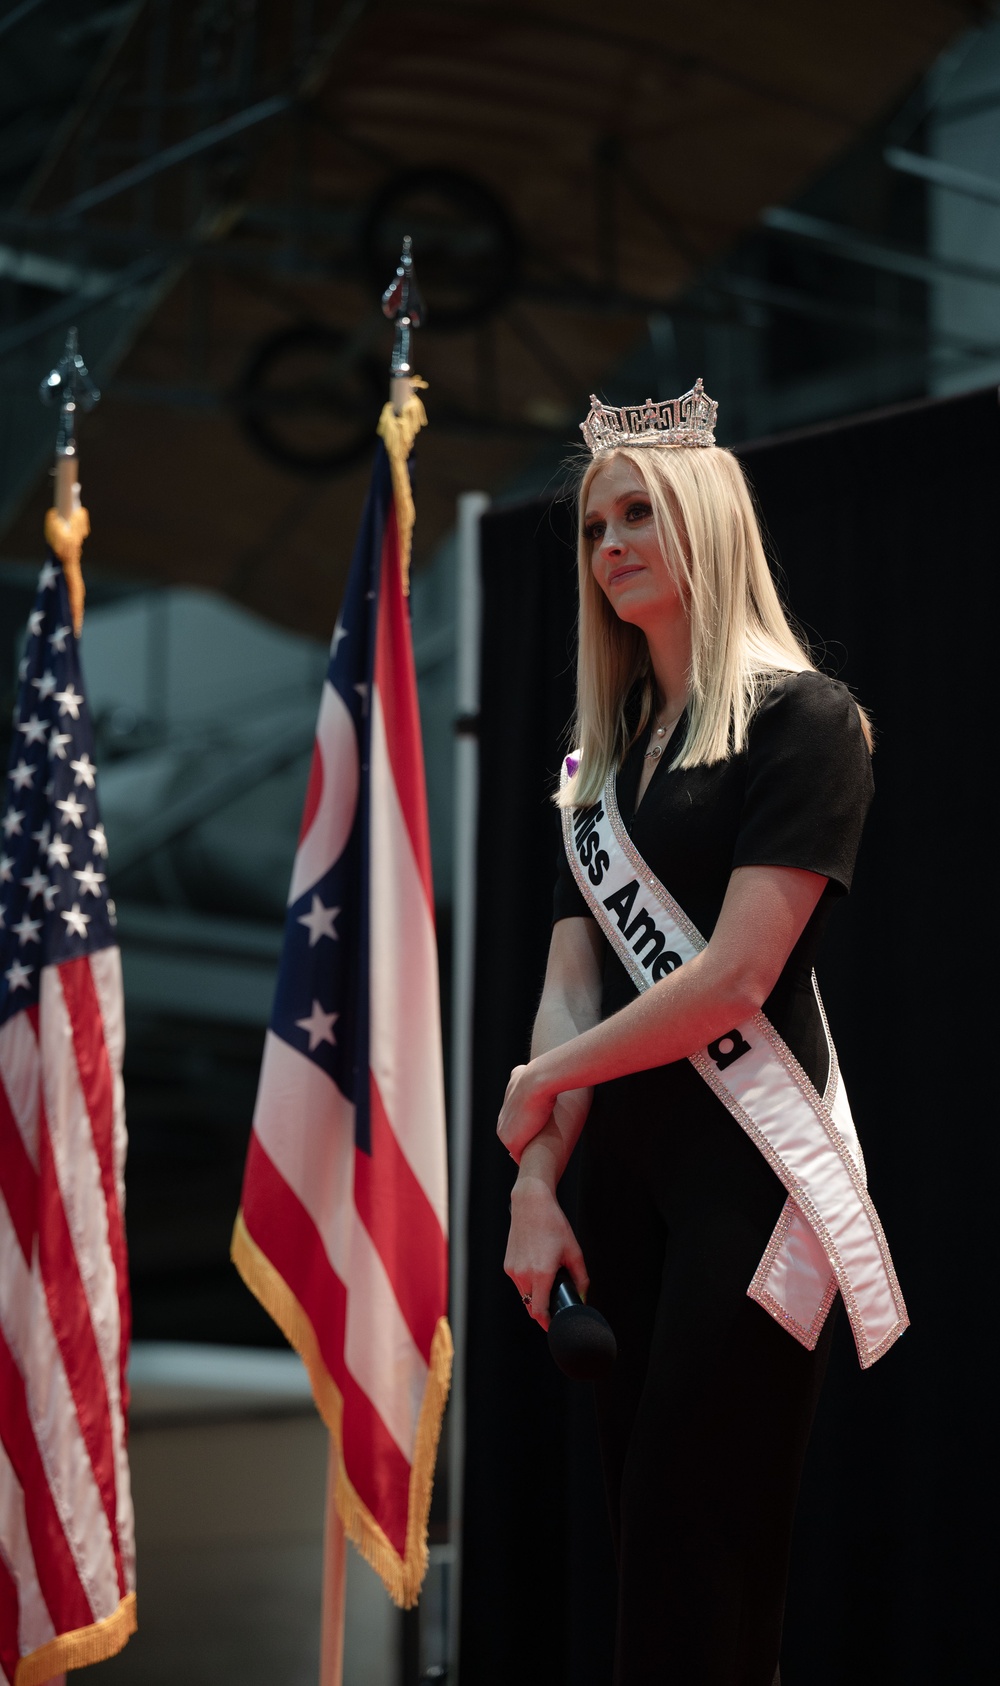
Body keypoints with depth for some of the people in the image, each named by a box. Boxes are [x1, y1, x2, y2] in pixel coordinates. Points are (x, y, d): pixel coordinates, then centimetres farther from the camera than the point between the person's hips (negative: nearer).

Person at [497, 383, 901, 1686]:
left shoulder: (800, 718, -5)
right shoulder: (606, 756, 17)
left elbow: (739, 973, -14)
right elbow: (572, 982, 10)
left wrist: (541, 1082, -5)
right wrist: (536, 1183, 0)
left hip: (748, 1172, -7)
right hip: (626, 1175, 7)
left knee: (699, 1547, -7)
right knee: (643, 1524, 8)